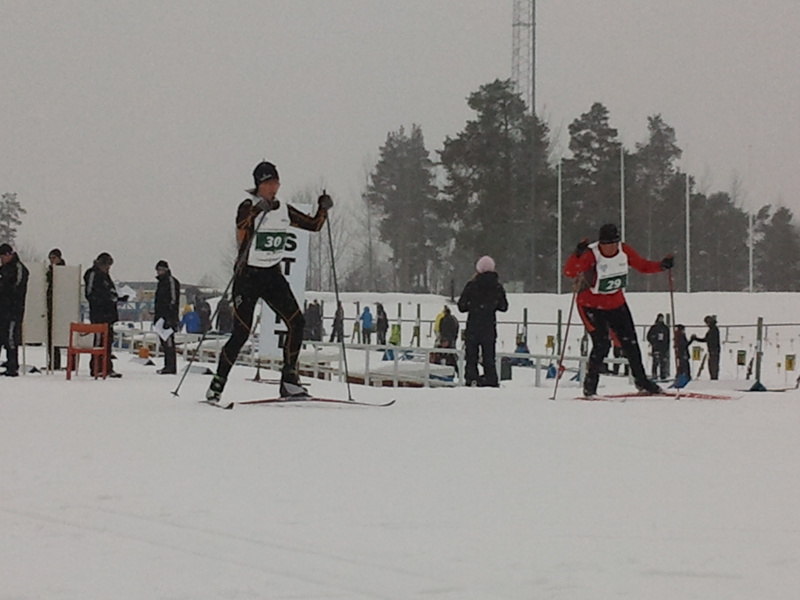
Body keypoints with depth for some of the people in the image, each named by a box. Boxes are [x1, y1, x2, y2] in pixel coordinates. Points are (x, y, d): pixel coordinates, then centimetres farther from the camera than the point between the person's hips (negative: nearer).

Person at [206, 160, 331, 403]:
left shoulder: (284, 211, 8)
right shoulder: (249, 207, -8)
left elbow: (314, 225, 14)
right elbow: (240, 227, -29)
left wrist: (323, 209, -4)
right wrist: (256, 211, -45)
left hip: (273, 275, 5)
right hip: (248, 274, -5)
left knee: (297, 322, -10)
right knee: (242, 332, -11)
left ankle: (289, 379, -3)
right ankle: (218, 383, 2)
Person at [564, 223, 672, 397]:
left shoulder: (624, 251, -10)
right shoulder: (591, 255, -26)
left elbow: (643, 265, 3)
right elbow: (569, 272, -38)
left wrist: (661, 265, -14)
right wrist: (578, 255, -55)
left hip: (616, 303, 5)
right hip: (591, 305, -5)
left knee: (630, 342, 6)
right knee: (601, 343, -17)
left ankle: (641, 381, 22)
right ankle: (590, 385, 0)